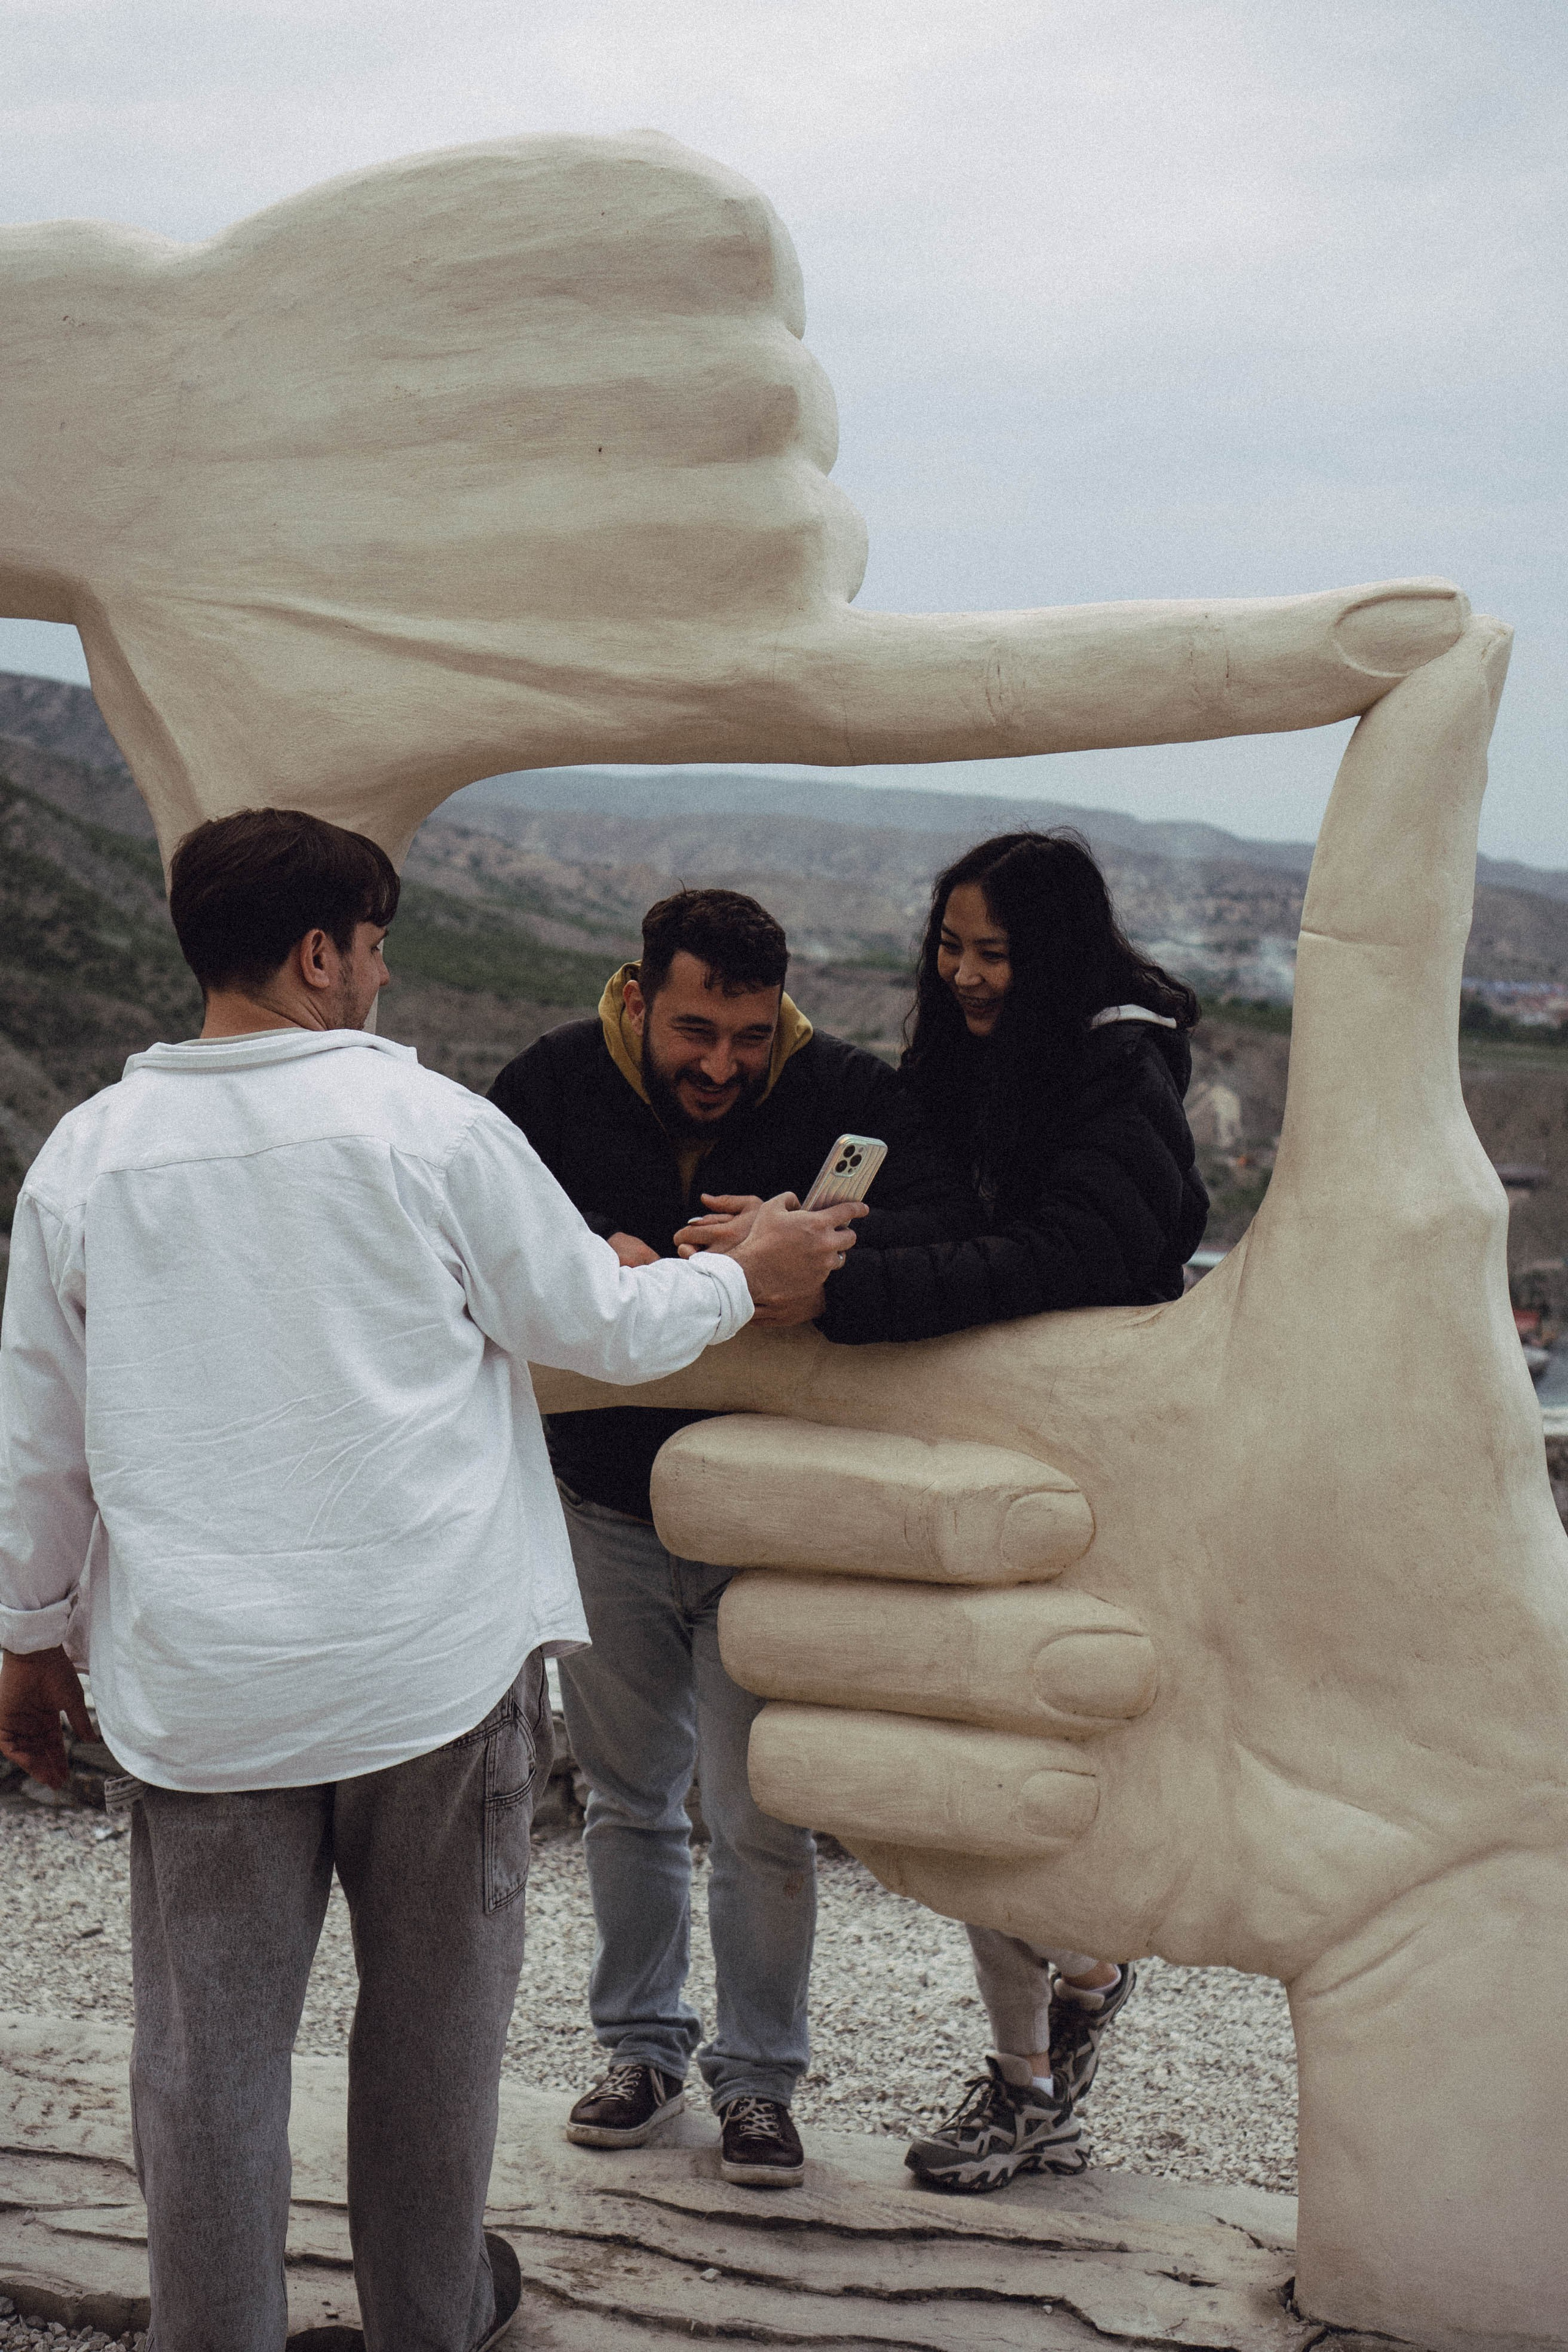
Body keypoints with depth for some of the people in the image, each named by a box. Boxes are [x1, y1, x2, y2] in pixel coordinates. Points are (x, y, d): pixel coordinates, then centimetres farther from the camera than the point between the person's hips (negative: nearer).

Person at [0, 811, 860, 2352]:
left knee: (206, 2046, 11)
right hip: (426, 1662, -1)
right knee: (430, 2010, 17)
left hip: (197, 1685, 2)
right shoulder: (427, 1123, -9)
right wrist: (746, 1279, 17)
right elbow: (598, 1325, 0)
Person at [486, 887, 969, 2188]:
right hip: (607, 1506, 2)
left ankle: (758, 2076, 23)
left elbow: (957, 1226, -22)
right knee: (628, 1793, 17)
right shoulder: (559, 1080, -6)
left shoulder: (844, 1092, -10)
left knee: (761, 1814, 2)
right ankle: (644, 2044, 35)